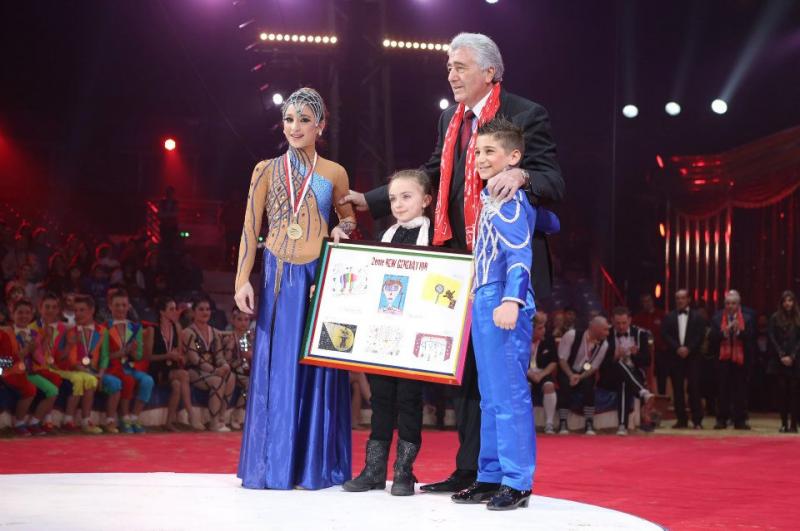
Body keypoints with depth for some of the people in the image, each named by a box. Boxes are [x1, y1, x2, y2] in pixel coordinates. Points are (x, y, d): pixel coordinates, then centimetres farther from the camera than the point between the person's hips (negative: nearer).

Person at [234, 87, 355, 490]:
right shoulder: (266, 170, 6)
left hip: (321, 276, 0)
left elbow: (348, 217, 19)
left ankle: (317, 464, 11)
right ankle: (274, 464, 10)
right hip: (279, 278, 0)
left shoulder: (334, 173, 6)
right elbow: (250, 229, 4)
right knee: (277, 368, 2)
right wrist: (242, 280, -4)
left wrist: (342, 229, -4)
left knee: (318, 368, 2)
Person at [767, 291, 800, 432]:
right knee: (782, 391, -1)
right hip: (779, 361, 0)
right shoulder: (775, 318, 5)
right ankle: (784, 423, 3)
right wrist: (782, 356, -7)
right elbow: (772, 339, 2)